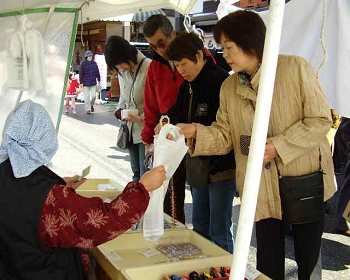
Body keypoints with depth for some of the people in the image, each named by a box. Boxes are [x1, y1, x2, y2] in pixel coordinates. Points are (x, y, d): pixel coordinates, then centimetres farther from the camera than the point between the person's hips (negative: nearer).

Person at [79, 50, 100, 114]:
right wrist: (81, 82, -6)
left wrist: (99, 80, 13)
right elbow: (81, 73, -3)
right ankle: (88, 109, 8)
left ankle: (91, 105, 28)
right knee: (87, 97, 0)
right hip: (86, 83, -3)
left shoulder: (94, 63, 6)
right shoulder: (83, 64, -4)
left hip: (93, 83, 3)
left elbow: (97, 72, 13)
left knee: (93, 96, 0)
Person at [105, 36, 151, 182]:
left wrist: (142, 118, -22)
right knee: (136, 172, 18)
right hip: (130, 130, 8)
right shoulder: (122, 72, 10)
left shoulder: (149, 67, -16)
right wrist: (119, 110, 2)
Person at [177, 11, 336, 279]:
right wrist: (196, 131, -16)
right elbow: (226, 136, 2)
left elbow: (320, 120, -13)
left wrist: (277, 145, -20)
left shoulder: (295, 68, -12)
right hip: (262, 189, 3)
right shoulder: (229, 87, 3)